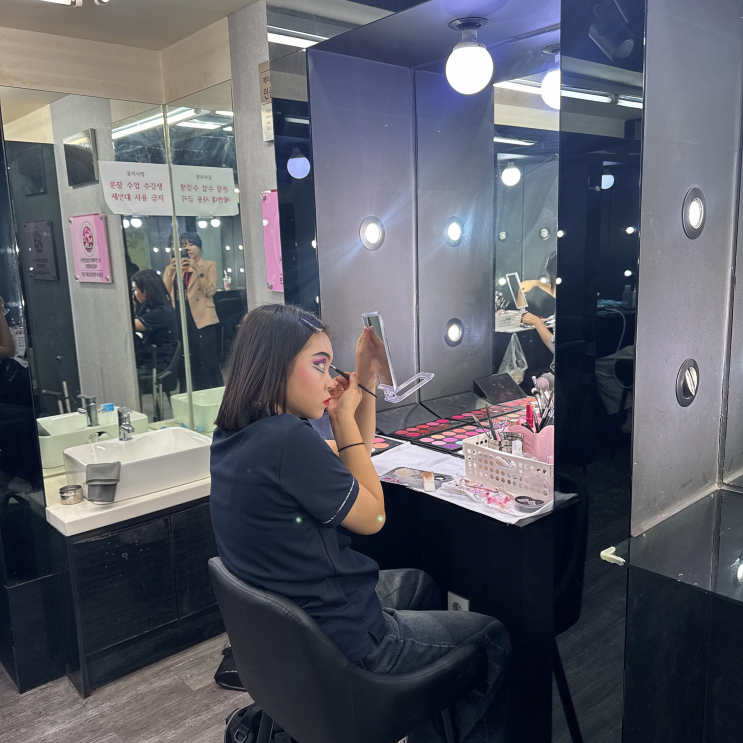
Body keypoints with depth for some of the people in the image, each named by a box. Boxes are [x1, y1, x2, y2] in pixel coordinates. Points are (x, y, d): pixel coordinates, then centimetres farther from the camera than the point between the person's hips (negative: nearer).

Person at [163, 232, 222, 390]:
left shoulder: (209, 265, 5)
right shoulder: (175, 267, 14)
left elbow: (210, 291, -9)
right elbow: (164, 291, 2)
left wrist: (197, 269, -15)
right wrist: (171, 269, -8)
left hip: (202, 318, -4)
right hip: (181, 319, 4)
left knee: (208, 359, -6)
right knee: (190, 360, 9)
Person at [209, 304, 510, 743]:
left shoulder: (235, 435, -1)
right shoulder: (288, 440, -31)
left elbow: (350, 458, 11)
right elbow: (373, 517, -14)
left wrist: (365, 379, 2)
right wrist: (344, 417, -12)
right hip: (342, 638, -9)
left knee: (420, 583, 32)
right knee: (495, 639, 11)